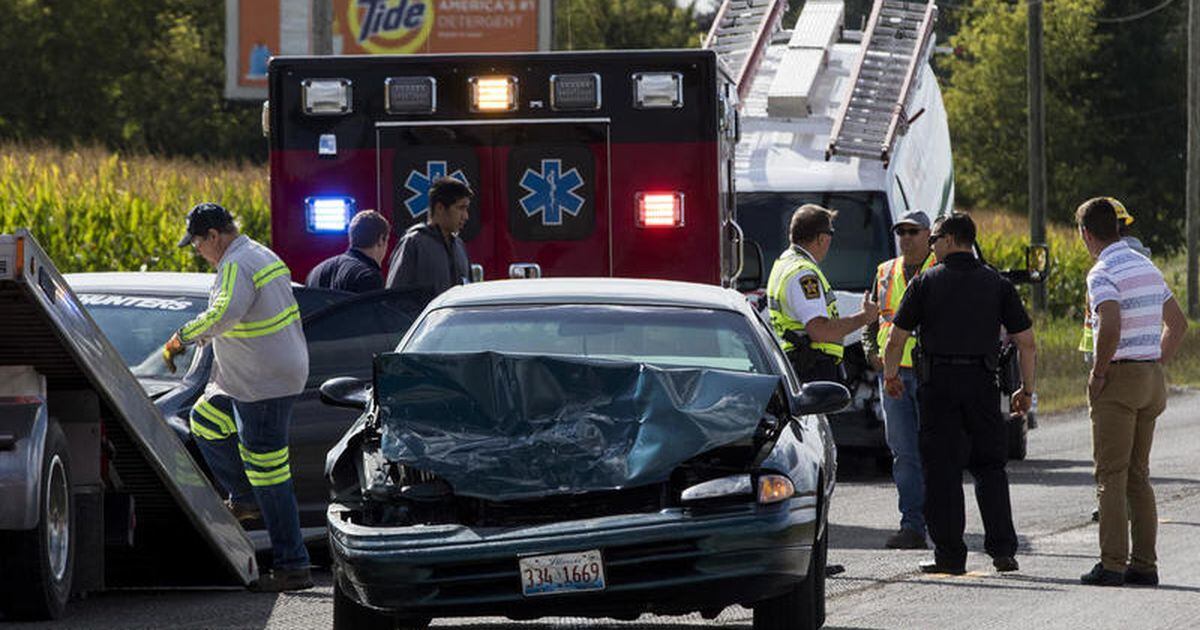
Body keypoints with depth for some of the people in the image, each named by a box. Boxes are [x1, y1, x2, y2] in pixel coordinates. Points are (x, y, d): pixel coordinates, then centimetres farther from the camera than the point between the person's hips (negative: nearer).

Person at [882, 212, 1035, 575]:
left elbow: (896, 338, 0)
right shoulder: (997, 284, 7)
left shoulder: (926, 282, 0)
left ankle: (950, 555, 0)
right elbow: (1026, 341, 6)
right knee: (990, 466, 11)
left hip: (937, 382, -2)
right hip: (982, 381, 2)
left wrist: (890, 376, 17)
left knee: (941, 468, 2)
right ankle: (1002, 549, 3)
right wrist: (1027, 390, 15)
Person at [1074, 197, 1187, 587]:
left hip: (1119, 379, -8)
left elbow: (1111, 327, -28)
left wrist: (1098, 373, -15)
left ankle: (1112, 564, -9)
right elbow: (1178, 323, 20)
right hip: (1152, 379, 8)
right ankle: (1144, 564, 10)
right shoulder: (1147, 267, 13)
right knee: (1138, 474, 12)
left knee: (1111, 476, -5)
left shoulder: (1103, 273, -13)